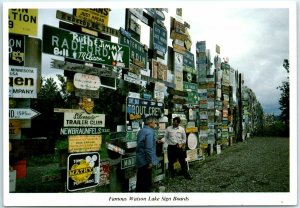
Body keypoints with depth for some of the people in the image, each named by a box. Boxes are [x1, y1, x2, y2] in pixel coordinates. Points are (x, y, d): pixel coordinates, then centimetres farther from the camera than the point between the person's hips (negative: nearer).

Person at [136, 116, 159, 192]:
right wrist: (150, 161, -19)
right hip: (145, 160, -9)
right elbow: (149, 148, -24)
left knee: (140, 180, 19)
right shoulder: (150, 132, -20)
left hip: (140, 160, 9)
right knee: (147, 181, 3)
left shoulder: (141, 130, 10)